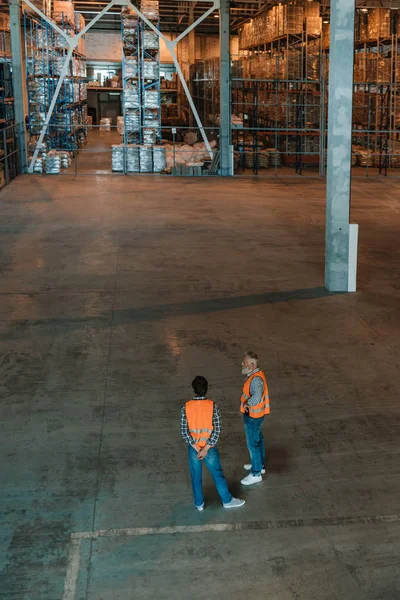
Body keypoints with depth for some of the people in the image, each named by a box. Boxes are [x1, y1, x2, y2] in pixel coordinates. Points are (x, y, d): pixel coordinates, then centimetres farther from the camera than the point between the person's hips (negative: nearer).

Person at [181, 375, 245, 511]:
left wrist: (197, 448, -11)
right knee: (218, 474, 16)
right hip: (210, 448, -1)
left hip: (193, 448, 1)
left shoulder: (186, 407, -13)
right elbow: (217, 430, -17)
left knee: (196, 476, 18)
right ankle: (227, 500, 31)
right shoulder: (213, 406, -17)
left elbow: (184, 431, -13)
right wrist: (205, 449, -15)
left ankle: (199, 503, 31)